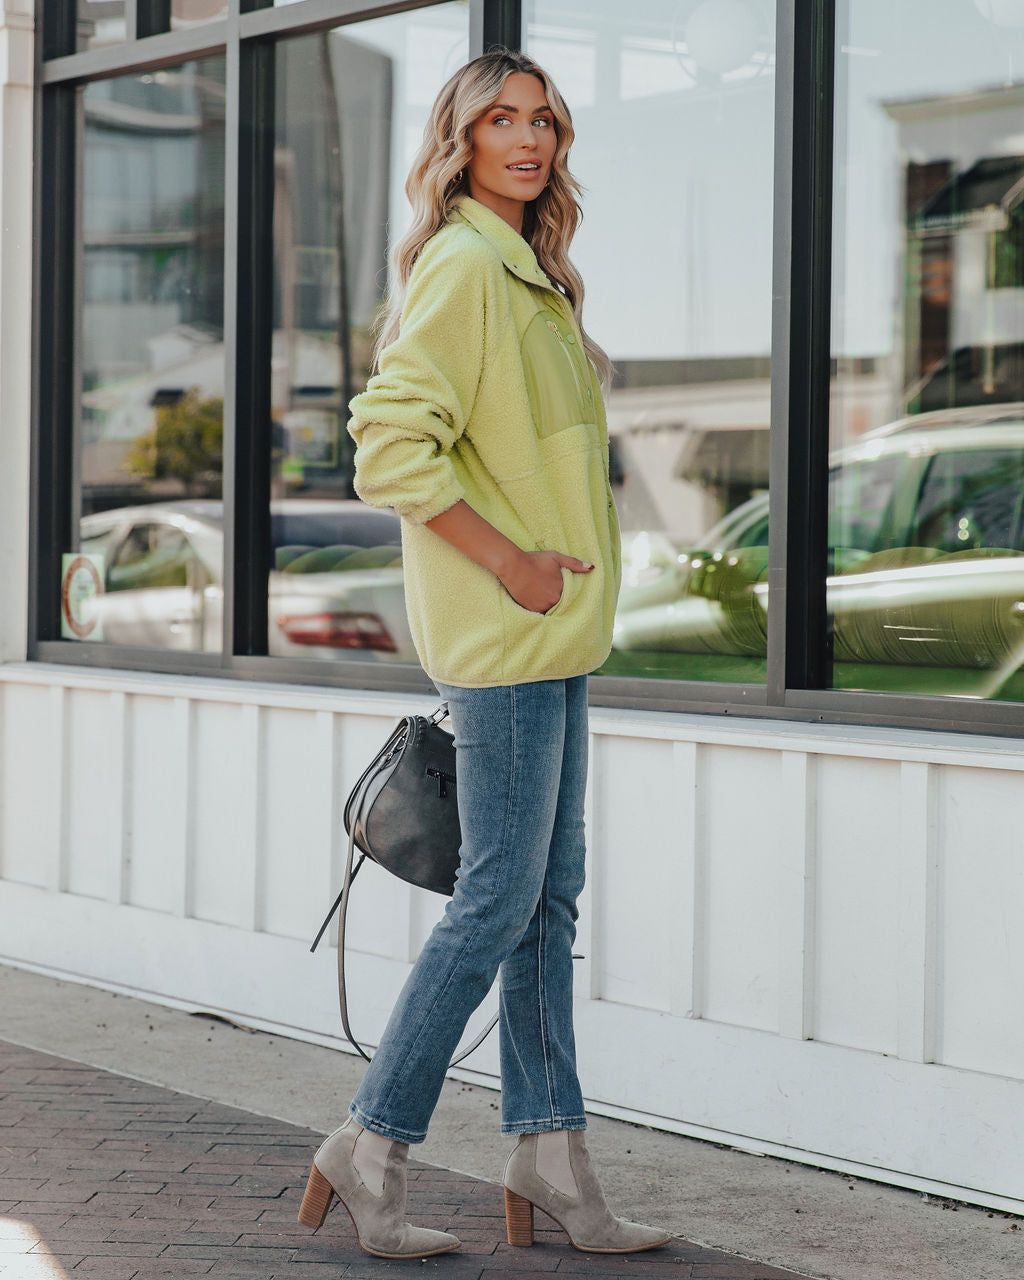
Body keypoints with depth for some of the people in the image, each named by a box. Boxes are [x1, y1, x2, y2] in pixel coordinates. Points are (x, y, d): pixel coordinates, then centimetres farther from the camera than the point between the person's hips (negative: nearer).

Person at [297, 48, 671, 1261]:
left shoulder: (529, 274, 18)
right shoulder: (461, 265, -13)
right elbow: (390, 446, -21)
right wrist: (511, 563, -20)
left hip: (551, 624, 10)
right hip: (500, 627, -10)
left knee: (549, 893, 10)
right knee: (501, 896, -8)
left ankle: (549, 1154, 14)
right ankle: (371, 1146, 0)